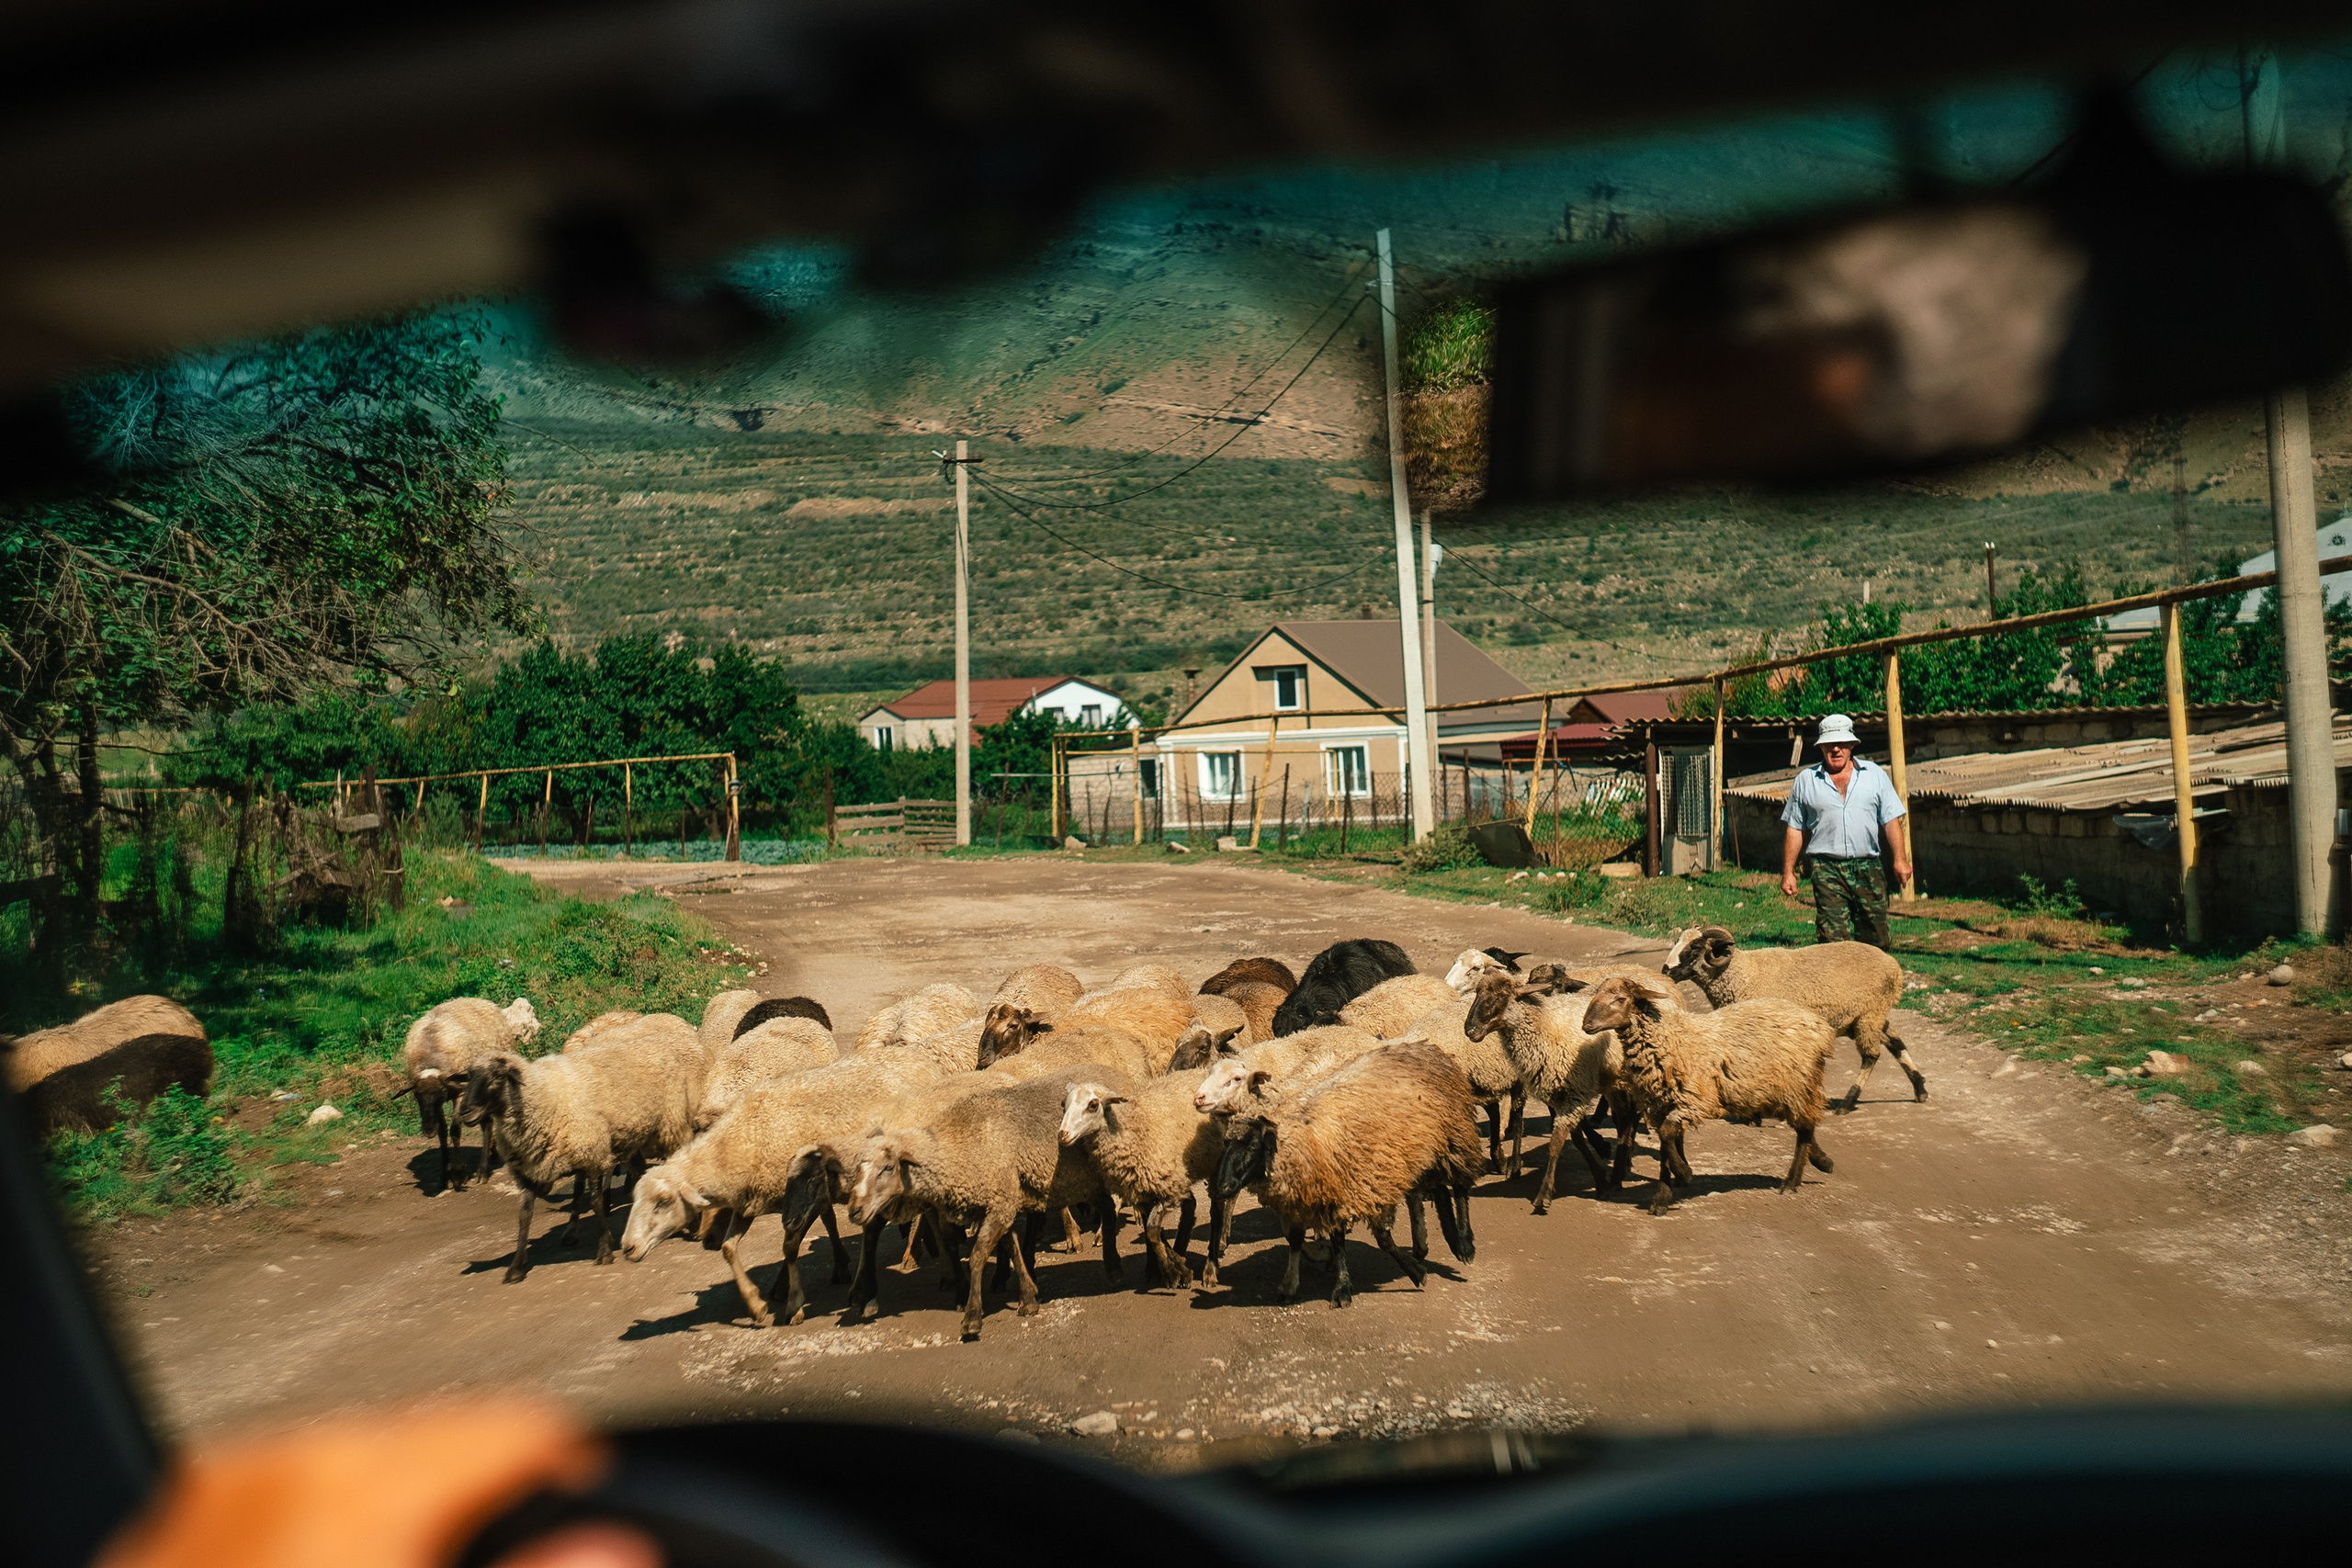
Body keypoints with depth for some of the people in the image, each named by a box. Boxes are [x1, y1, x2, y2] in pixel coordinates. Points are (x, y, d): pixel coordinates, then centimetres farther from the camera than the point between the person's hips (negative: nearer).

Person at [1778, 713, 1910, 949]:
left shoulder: (1875, 775, 12)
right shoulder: (1806, 780, 10)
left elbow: (1891, 820, 9)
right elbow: (1795, 830, 10)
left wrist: (1900, 858, -2)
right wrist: (1788, 872, 6)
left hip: (1868, 867, 2)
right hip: (1826, 869, -1)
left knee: (1874, 939, 4)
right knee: (1834, 940, -11)